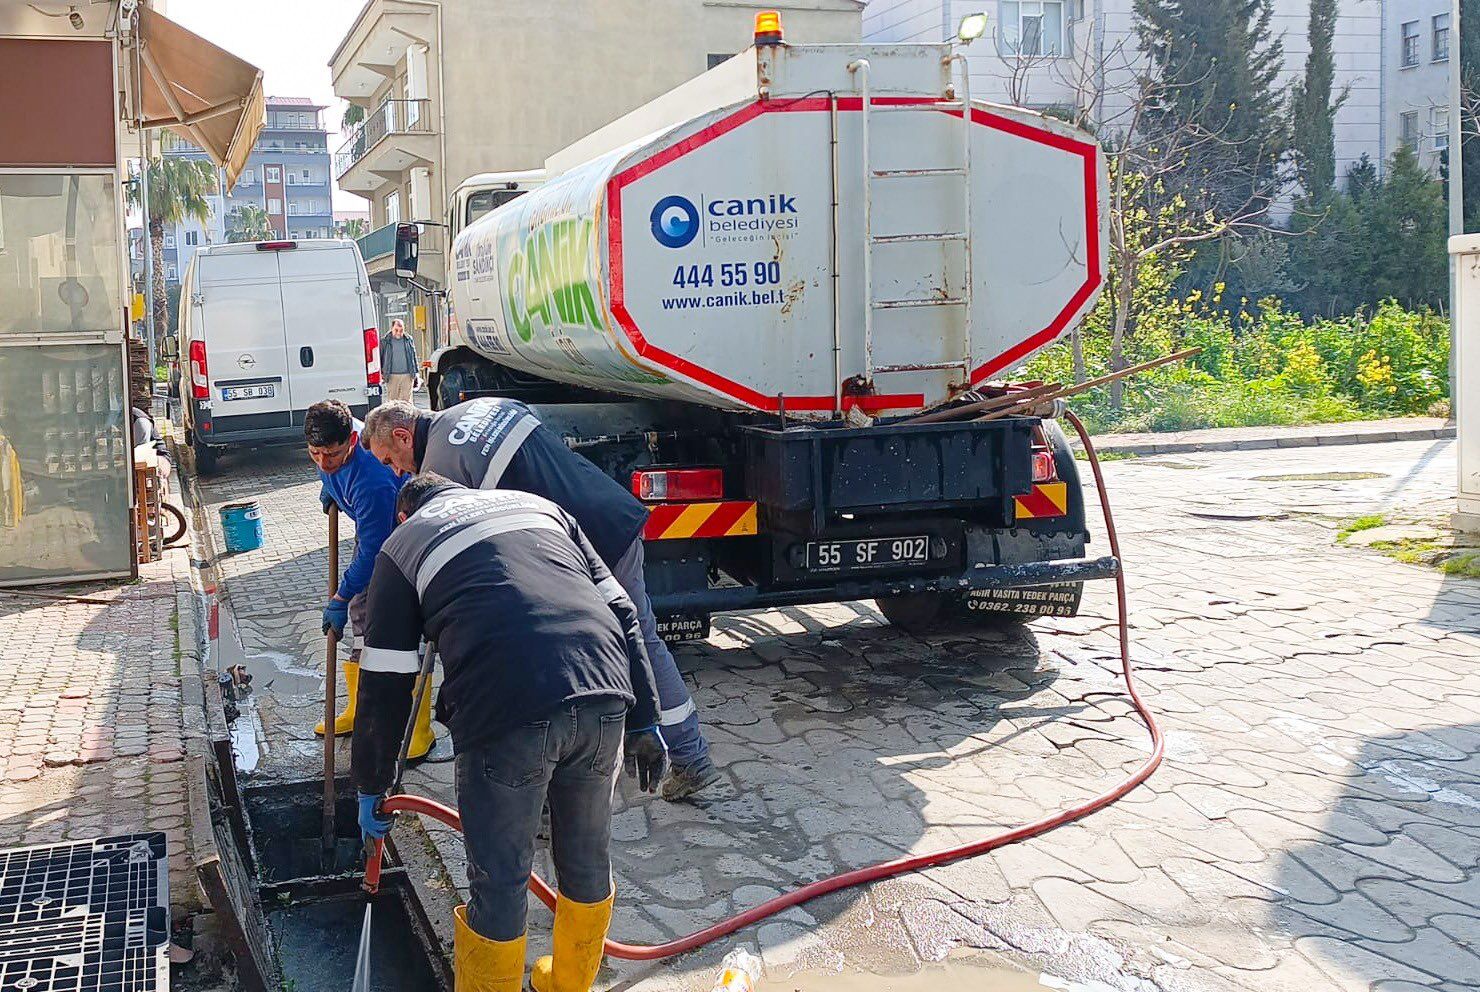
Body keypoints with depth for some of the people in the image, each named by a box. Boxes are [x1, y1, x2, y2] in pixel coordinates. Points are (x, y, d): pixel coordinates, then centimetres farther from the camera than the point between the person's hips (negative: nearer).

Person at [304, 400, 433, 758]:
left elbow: (373, 551, -33)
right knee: (362, 614, 13)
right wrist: (328, 486, 7)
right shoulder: (334, 436, -17)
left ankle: (420, 731, -7)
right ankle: (358, 712, 27)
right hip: (370, 526, 9)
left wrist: (340, 598, -26)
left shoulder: (371, 480, -40)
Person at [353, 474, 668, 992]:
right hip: (604, 695, 4)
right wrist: (643, 718, 21)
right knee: (588, 859, 24)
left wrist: (371, 787, 27)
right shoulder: (537, 504, 30)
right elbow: (620, 609, 20)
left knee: (499, 882, 12)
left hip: (503, 712, -4)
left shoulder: (403, 542, 21)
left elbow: (384, 685, 17)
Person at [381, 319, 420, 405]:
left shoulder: (409, 340, 10)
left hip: (407, 376, 1)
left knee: (406, 401, 0)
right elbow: (379, 358, 10)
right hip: (392, 376, -1)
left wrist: (416, 372, 14)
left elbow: (414, 357, 18)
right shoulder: (385, 341, 3)